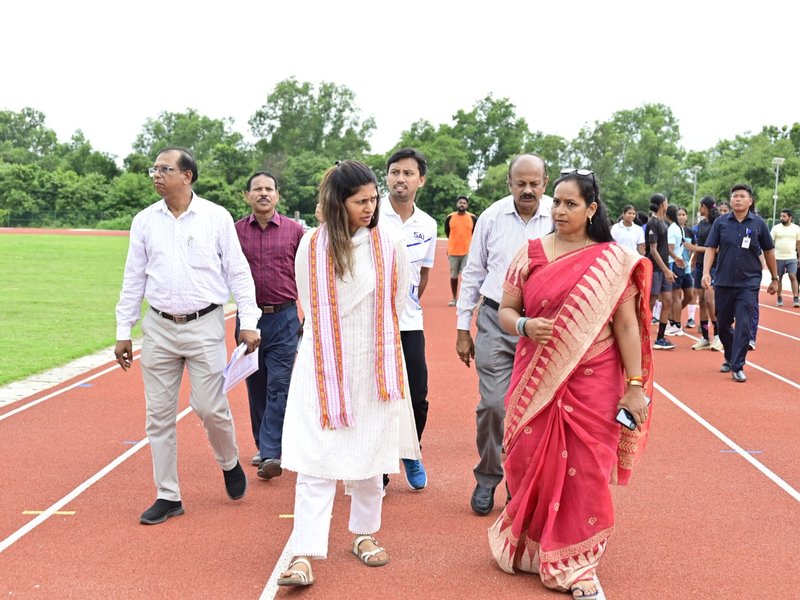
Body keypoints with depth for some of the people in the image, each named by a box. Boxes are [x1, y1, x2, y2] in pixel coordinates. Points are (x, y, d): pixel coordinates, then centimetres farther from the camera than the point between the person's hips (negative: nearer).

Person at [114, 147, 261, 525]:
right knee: (159, 415, 4)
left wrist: (249, 322, -6)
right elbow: (133, 279, 10)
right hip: (159, 327, 3)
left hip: (204, 326, -3)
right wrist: (123, 331, 8)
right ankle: (168, 496, 16)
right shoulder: (145, 221, 6)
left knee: (210, 408, -5)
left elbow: (238, 272, 0)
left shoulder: (217, 218, -2)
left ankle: (229, 463, 27)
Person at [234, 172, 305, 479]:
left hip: (284, 318, -2)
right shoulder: (236, 231, 3)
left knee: (278, 386, -6)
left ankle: (272, 454, -5)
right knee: (256, 385, 12)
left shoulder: (294, 230, 0)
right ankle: (263, 445, 26)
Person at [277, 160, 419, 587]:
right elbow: (310, 308, 9)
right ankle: (304, 556, -4)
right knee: (315, 461, -5)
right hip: (323, 366, -1)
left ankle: (365, 534, 30)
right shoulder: (311, 246, -3)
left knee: (370, 456, 11)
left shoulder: (389, 245, -2)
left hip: (375, 366, 1)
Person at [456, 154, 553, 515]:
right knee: (493, 404, -6)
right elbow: (473, 274, 9)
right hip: (495, 320, 0)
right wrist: (463, 329, 8)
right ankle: (487, 477, 15)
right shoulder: (491, 217, 2)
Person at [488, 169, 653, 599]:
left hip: (592, 384, -1)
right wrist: (524, 326, -17)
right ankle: (526, 544, 30)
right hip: (537, 381, 2)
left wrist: (635, 386, -6)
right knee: (533, 466, 7)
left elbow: (627, 325, -3)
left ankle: (575, 566, 17)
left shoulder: (613, 260, -2)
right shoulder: (529, 254, 2)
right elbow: (505, 311, 6)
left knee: (584, 472, 3)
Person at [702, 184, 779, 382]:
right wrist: (706, 272, -14)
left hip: (748, 283, -2)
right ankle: (729, 358, 33)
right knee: (722, 325, 11)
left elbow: (769, 252, 8)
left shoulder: (758, 223, 0)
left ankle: (738, 367, -3)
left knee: (743, 325, -9)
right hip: (723, 282, 2)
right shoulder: (720, 222, 2)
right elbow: (710, 249, 0)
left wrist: (774, 279, 13)